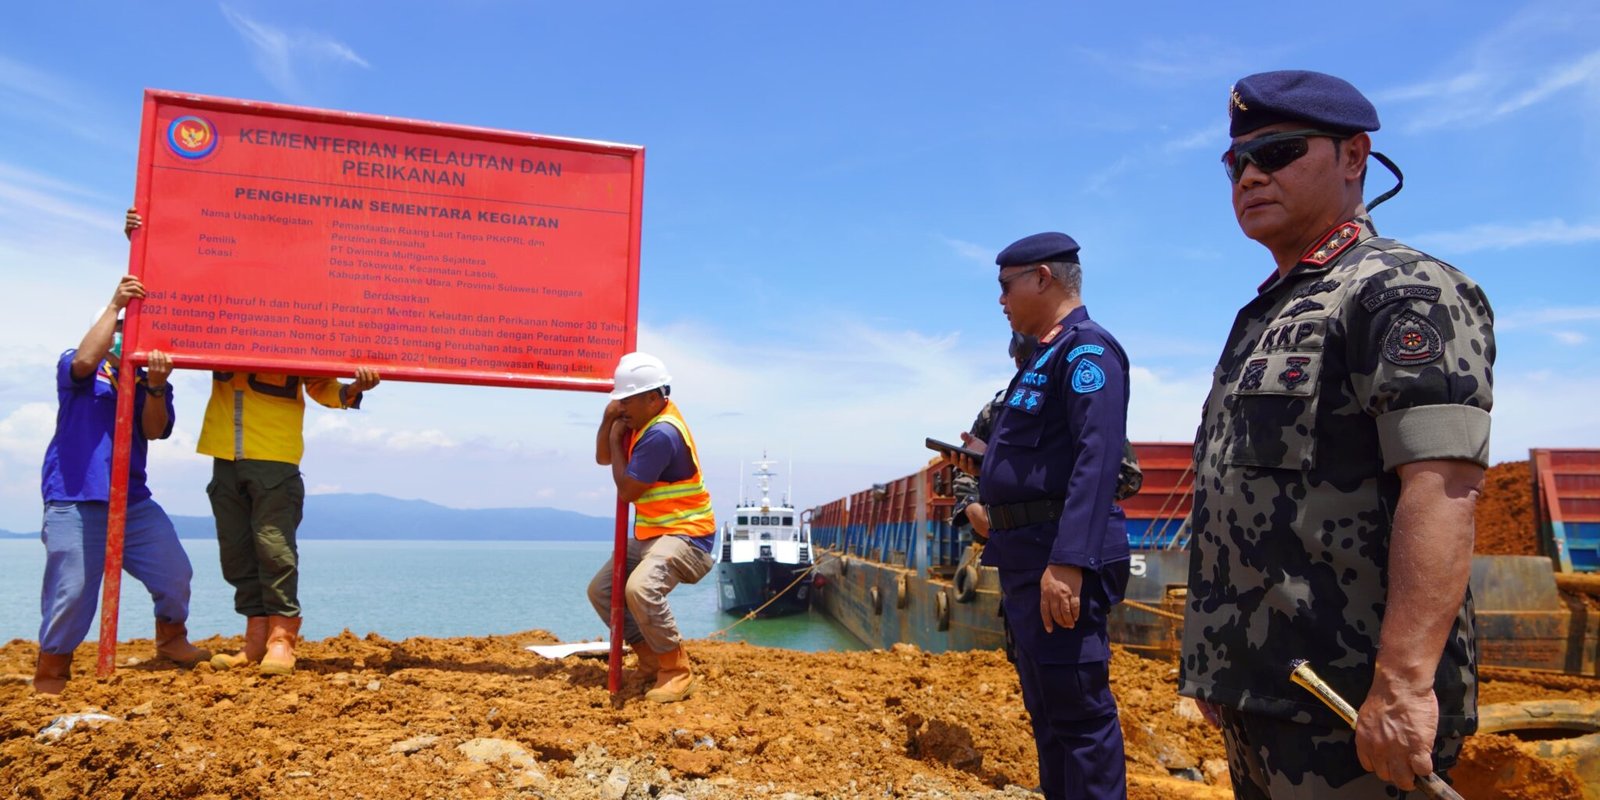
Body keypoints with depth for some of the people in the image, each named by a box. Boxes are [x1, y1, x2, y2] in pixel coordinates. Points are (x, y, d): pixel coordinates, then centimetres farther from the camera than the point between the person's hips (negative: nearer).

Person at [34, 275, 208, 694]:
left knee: (175, 574, -3)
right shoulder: (79, 372, 8)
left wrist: (156, 387, -20)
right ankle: (50, 676, 11)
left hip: (135, 502, 4)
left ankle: (171, 638, 22)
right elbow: (84, 360, -18)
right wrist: (114, 305, -16)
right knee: (71, 591, -8)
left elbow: (154, 431, -2)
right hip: (75, 503, -4)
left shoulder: (151, 385, 16)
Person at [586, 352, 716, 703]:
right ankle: (652, 660, 15)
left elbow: (626, 490, -20)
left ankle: (677, 672, -19)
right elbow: (602, 458, 16)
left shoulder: (662, 433, -23)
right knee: (600, 589, 9)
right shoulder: (642, 422, 7)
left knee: (641, 588, -35)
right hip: (650, 534, 11)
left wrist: (617, 439, -8)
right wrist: (608, 419, -1)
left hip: (685, 534, -11)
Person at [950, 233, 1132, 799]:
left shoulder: (1087, 348, -11)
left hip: (1060, 556, -10)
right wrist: (988, 462, 21)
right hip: (1025, 554, 11)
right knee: (1046, 707, 17)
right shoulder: (1044, 359, 19)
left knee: (1078, 706, -5)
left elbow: (1097, 458, -24)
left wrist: (1069, 561, -30)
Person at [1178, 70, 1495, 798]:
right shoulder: (1265, 317, 18)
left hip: (1347, 704, -8)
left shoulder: (1404, 291, -8)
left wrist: (1404, 681, -27)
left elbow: (1443, 488, -20)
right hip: (1258, 691, 9)